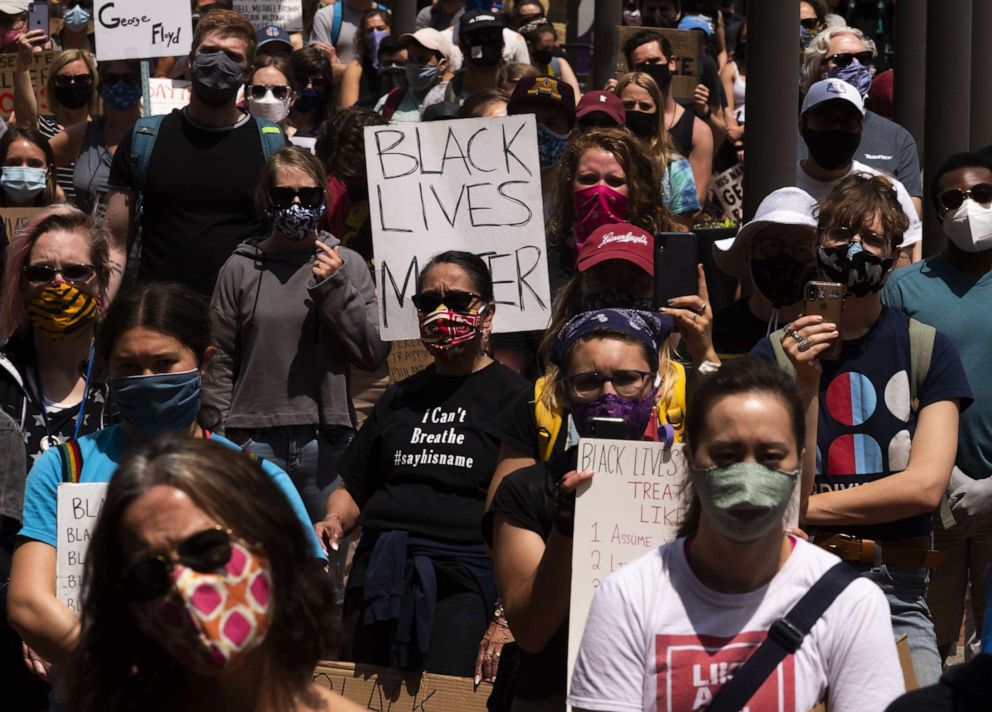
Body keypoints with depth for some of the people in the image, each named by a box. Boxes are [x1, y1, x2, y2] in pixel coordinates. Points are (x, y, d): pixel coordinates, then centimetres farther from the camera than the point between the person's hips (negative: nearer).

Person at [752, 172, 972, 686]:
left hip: (895, 591, 1)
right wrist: (806, 385, -13)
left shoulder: (928, 349, 6)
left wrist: (805, 509, -4)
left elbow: (926, 485, -4)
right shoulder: (776, 355, 5)